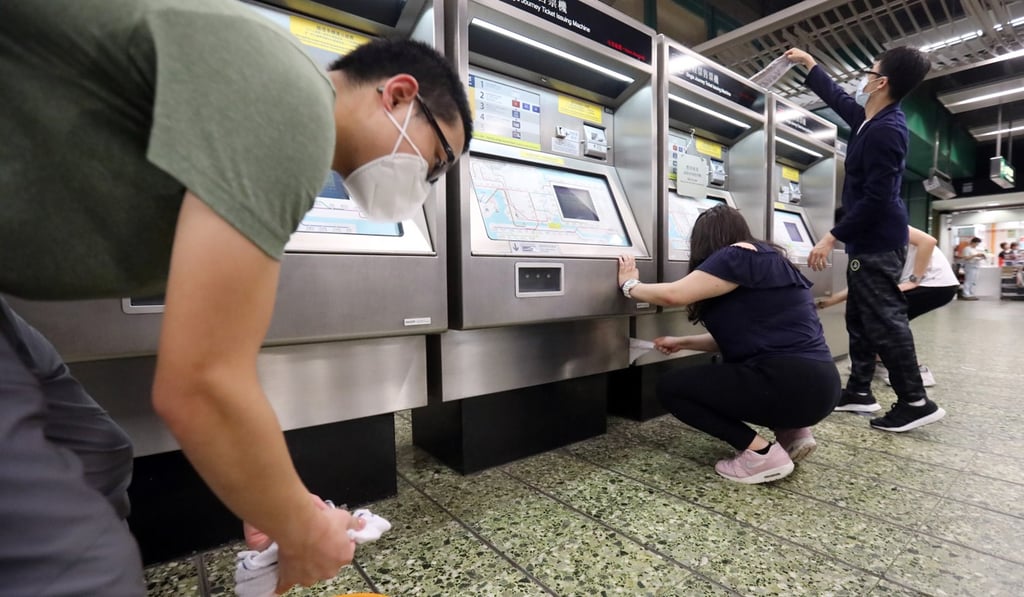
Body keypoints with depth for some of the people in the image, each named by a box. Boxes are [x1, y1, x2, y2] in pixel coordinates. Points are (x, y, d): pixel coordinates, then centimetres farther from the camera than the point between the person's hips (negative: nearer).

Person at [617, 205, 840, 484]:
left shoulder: (739, 255, -10)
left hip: (790, 384, -10)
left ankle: (762, 453, -5)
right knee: (720, 375, 32)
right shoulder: (763, 259, 19)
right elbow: (737, 337, 22)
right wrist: (683, 342, 23)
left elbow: (673, 295, -18)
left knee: (671, 387, -1)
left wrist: (630, 285, -1)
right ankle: (791, 432, 16)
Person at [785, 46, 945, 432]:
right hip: (871, 239, 11)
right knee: (860, 317, 14)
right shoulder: (871, 119, 11)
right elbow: (837, 98, 30)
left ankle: (915, 402, 3)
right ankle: (859, 389, 23)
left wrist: (833, 237, -22)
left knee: (884, 319, -7)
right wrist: (808, 63, 34)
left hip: (877, 241, -11)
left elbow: (875, 199, -23)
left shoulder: (885, 131, -19)